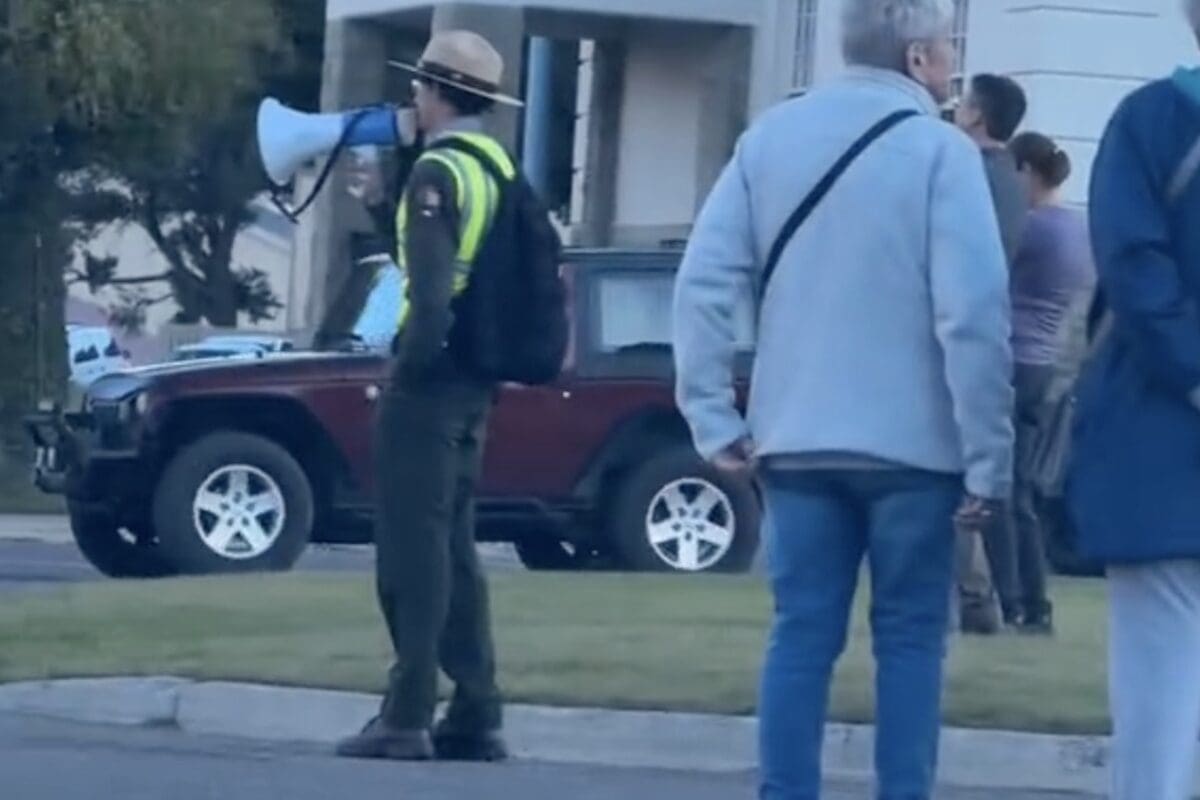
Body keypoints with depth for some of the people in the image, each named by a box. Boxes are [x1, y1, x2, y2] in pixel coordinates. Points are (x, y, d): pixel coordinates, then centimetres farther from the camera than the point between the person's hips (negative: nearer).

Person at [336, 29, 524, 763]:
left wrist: (413, 365, -14)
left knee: (414, 549, -7)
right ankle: (476, 718, 12)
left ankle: (407, 717, -10)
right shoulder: (501, 169, 16)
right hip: (476, 383, 9)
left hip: (433, 376, -9)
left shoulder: (440, 173, -11)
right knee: (454, 548, 13)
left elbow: (432, 287, -22)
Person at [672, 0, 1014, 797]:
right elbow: (974, 313, -15)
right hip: (911, 444, -4)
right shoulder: (940, 150, -9)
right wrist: (989, 457, -11)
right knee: (910, 636, 5)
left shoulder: (770, 138, 5)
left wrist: (714, 418, 3)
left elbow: (704, 281, 0)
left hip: (796, 439, 4)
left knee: (803, 633, 7)